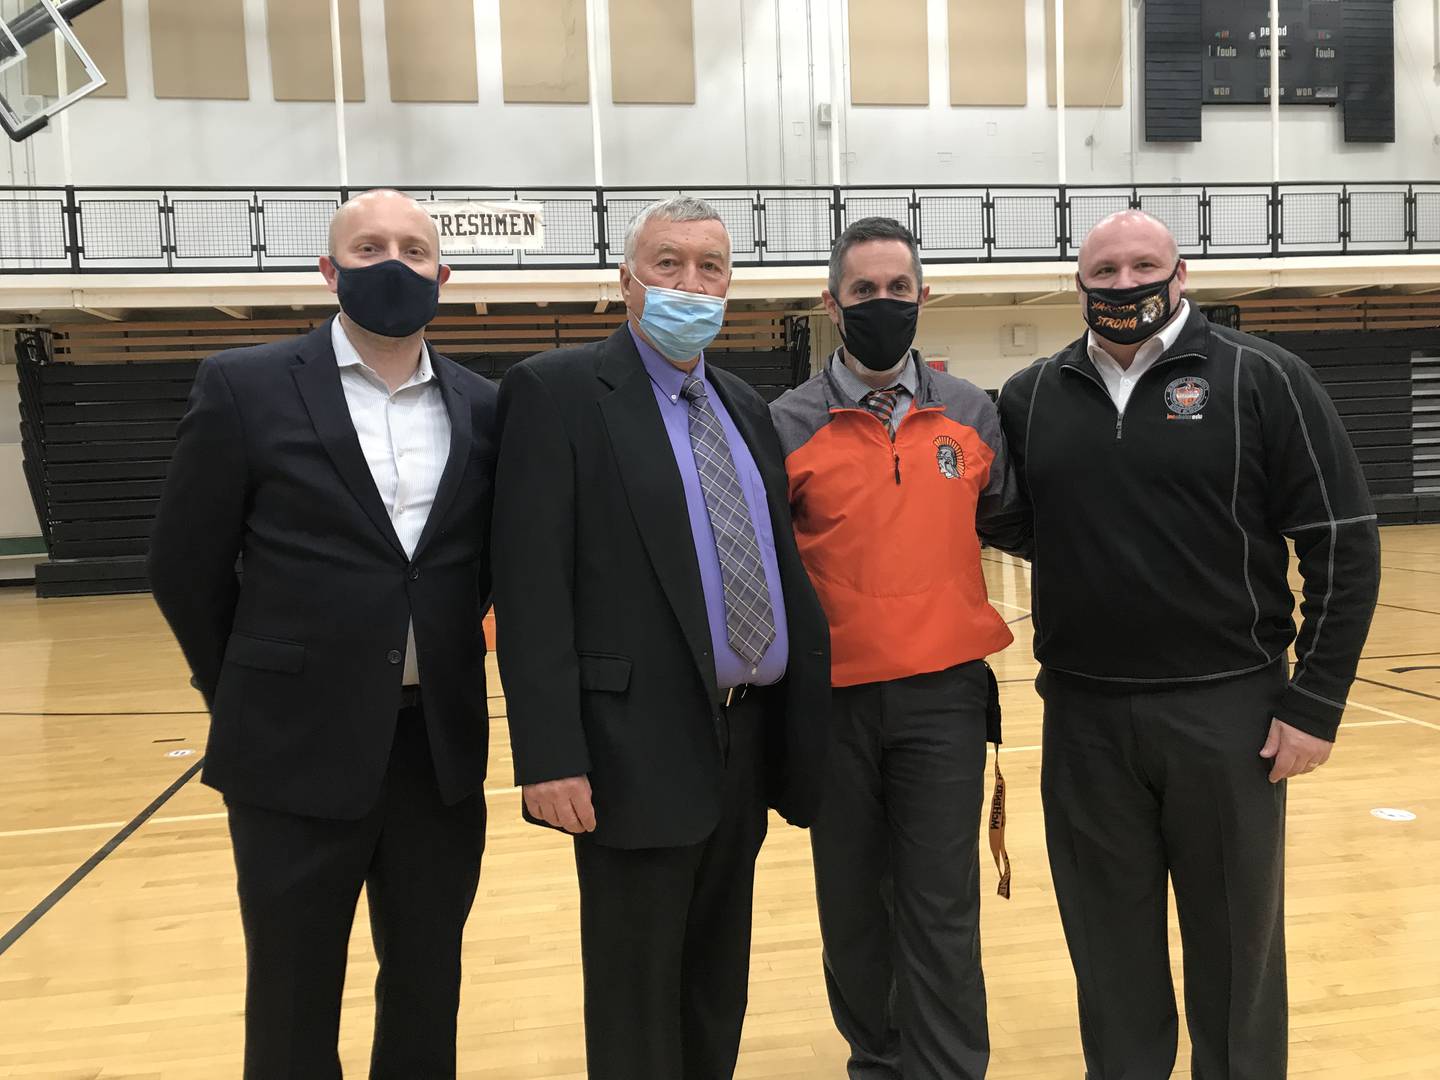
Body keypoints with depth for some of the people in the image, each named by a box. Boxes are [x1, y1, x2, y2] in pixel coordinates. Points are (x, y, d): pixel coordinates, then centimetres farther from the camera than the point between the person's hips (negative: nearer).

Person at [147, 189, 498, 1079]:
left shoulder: (483, 408, 4)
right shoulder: (244, 388, -5)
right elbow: (185, 566, 0)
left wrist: (439, 664, 9)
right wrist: (249, 695, 5)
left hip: (444, 748, 3)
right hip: (299, 750, -2)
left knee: (429, 996, 16)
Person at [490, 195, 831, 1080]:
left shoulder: (744, 405, 14)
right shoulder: (558, 389, -7)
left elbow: (781, 567, 14)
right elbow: (531, 586, -14)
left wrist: (807, 715, 10)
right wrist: (550, 754, -19)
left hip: (747, 737, 7)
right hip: (640, 748, -6)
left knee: (719, 986, 20)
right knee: (637, 997, 7)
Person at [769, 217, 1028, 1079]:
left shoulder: (972, 413, 4)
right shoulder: (788, 425, -2)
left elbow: (1008, 524, 15)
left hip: (944, 694, 0)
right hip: (834, 699, 0)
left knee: (941, 910, 4)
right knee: (852, 905, 13)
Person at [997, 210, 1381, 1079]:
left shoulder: (1262, 378, -4)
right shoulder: (1031, 397, 4)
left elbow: (1344, 543, -4)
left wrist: (1316, 700, -7)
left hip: (1227, 711, -2)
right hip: (1085, 720, 3)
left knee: (1236, 947, 12)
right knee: (1111, 949, 16)